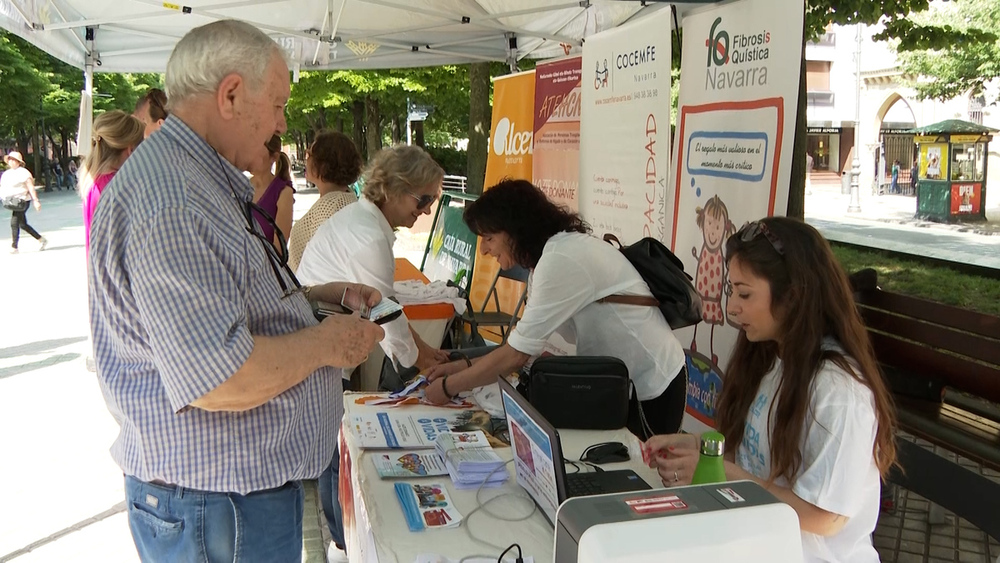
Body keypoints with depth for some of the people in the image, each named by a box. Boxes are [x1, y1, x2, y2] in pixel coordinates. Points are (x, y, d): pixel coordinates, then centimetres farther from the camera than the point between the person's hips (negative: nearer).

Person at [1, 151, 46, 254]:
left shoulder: (24, 173, -8)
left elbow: (31, 188, -12)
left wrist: (36, 201, -17)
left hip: (21, 202, -8)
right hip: (12, 202, 8)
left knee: (14, 223, -10)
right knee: (23, 224, 12)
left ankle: (14, 247, -3)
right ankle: (41, 239, 22)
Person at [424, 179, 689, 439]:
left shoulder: (561, 260, -26)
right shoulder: (550, 253, 4)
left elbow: (517, 356, -25)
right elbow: (528, 345, 6)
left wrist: (448, 387, -14)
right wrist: (465, 365, 1)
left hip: (651, 392, -9)